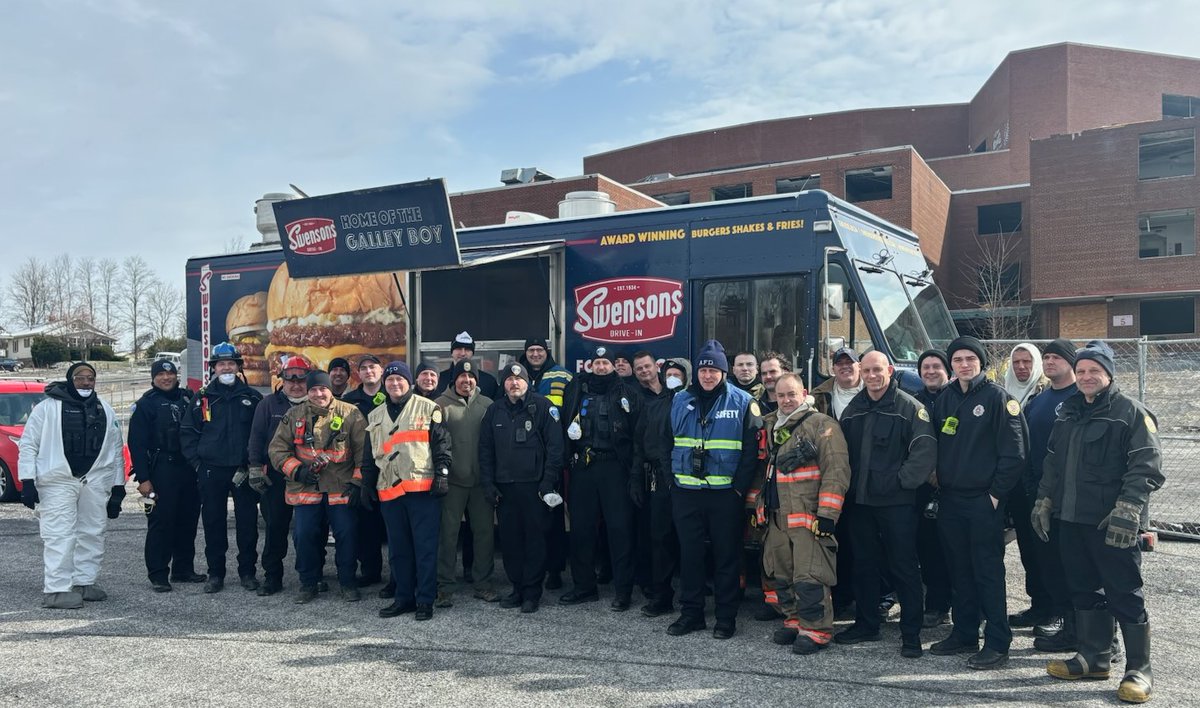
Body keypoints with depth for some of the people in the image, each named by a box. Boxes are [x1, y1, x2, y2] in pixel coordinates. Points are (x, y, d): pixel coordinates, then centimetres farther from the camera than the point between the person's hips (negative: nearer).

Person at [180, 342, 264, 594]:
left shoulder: (252, 397, 5)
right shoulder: (202, 398, 7)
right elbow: (187, 432, 9)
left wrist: (253, 463, -2)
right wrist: (197, 462, 0)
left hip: (243, 471, -1)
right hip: (211, 471, 1)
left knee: (247, 522, 3)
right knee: (213, 523, 6)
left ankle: (247, 571, 14)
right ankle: (215, 573, 17)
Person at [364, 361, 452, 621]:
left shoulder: (428, 409, 2)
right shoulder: (375, 417, 17)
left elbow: (441, 444, -2)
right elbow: (369, 457, 22)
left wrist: (442, 474, -10)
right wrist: (368, 486, 18)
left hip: (424, 488, -5)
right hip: (389, 491, 5)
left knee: (425, 547, -2)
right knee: (398, 548, 11)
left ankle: (425, 600, 6)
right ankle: (404, 597, 22)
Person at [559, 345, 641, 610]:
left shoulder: (627, 394, 4)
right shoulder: (576, 389, 10)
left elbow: (638, 433, -1)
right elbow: (564, 422, 13)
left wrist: (633, 469, -9)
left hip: (614, 468, -3)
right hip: (582, 467, 3)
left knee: (620, 528, -1)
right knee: (581, 528, 8)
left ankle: (624, 590, 9)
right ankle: (584, 586, 22)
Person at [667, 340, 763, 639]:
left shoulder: (742, 402, -3)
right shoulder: (680, 401, 7)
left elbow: (751, 450, -5)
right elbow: (668, 444, 13)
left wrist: (740, 487, -10)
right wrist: (672, 480, 6)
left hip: (725, 493, -3)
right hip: (686, 493, 3)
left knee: (727, 555, 6)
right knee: (689, 553, 9)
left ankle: (726, 617, 17)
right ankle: (691, 612, 21)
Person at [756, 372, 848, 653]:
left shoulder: (822, 425, -7)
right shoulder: (771, 428, 17)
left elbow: (836, 471, -13)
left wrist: (826, 515, -17)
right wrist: (759, 507, 23)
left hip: (809, 517, -8)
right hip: (776, 517, 8)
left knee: (809, 576, -8)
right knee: (780, 574, 13)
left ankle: (816, 630, 5)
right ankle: (794, 620, 28)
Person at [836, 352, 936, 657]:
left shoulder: (910, 407, -7)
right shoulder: (853, 409, 12)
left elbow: (925, 451, -15)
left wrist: (902, 481, -16)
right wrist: (848, 482, 8)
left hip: (897, 502, -6)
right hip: (860, 500, 6)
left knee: (904, 567, 1)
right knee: (864, 564, 15)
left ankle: (911, 633, 11)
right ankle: (866, 624, 28)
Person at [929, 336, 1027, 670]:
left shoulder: (997, 397, -7)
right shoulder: (944, 399, 11)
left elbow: (1013, 451, -10)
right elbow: (935, 445, 17)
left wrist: (997, 492, -11)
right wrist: (938, 483, 7)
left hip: (984, 500, -6)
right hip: (950, 499, 6)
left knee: (988, 570, -2)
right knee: (959, 569, 12)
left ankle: (997, 643, 7)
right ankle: (964, 634, 23)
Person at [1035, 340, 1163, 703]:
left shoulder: (1131, 412, -7)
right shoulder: (1068, 411, 14)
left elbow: (1146, 467, -14)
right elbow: (1053, 462, 20)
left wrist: (1126, 511, -22)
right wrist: (1044, 501, 15)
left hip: (1113, 524, -7)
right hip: (1070, 520, 7)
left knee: (1125, 595, 1)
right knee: (1084, 590, 14)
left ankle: (1139, 670, 13)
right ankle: (1093, 658, 27)